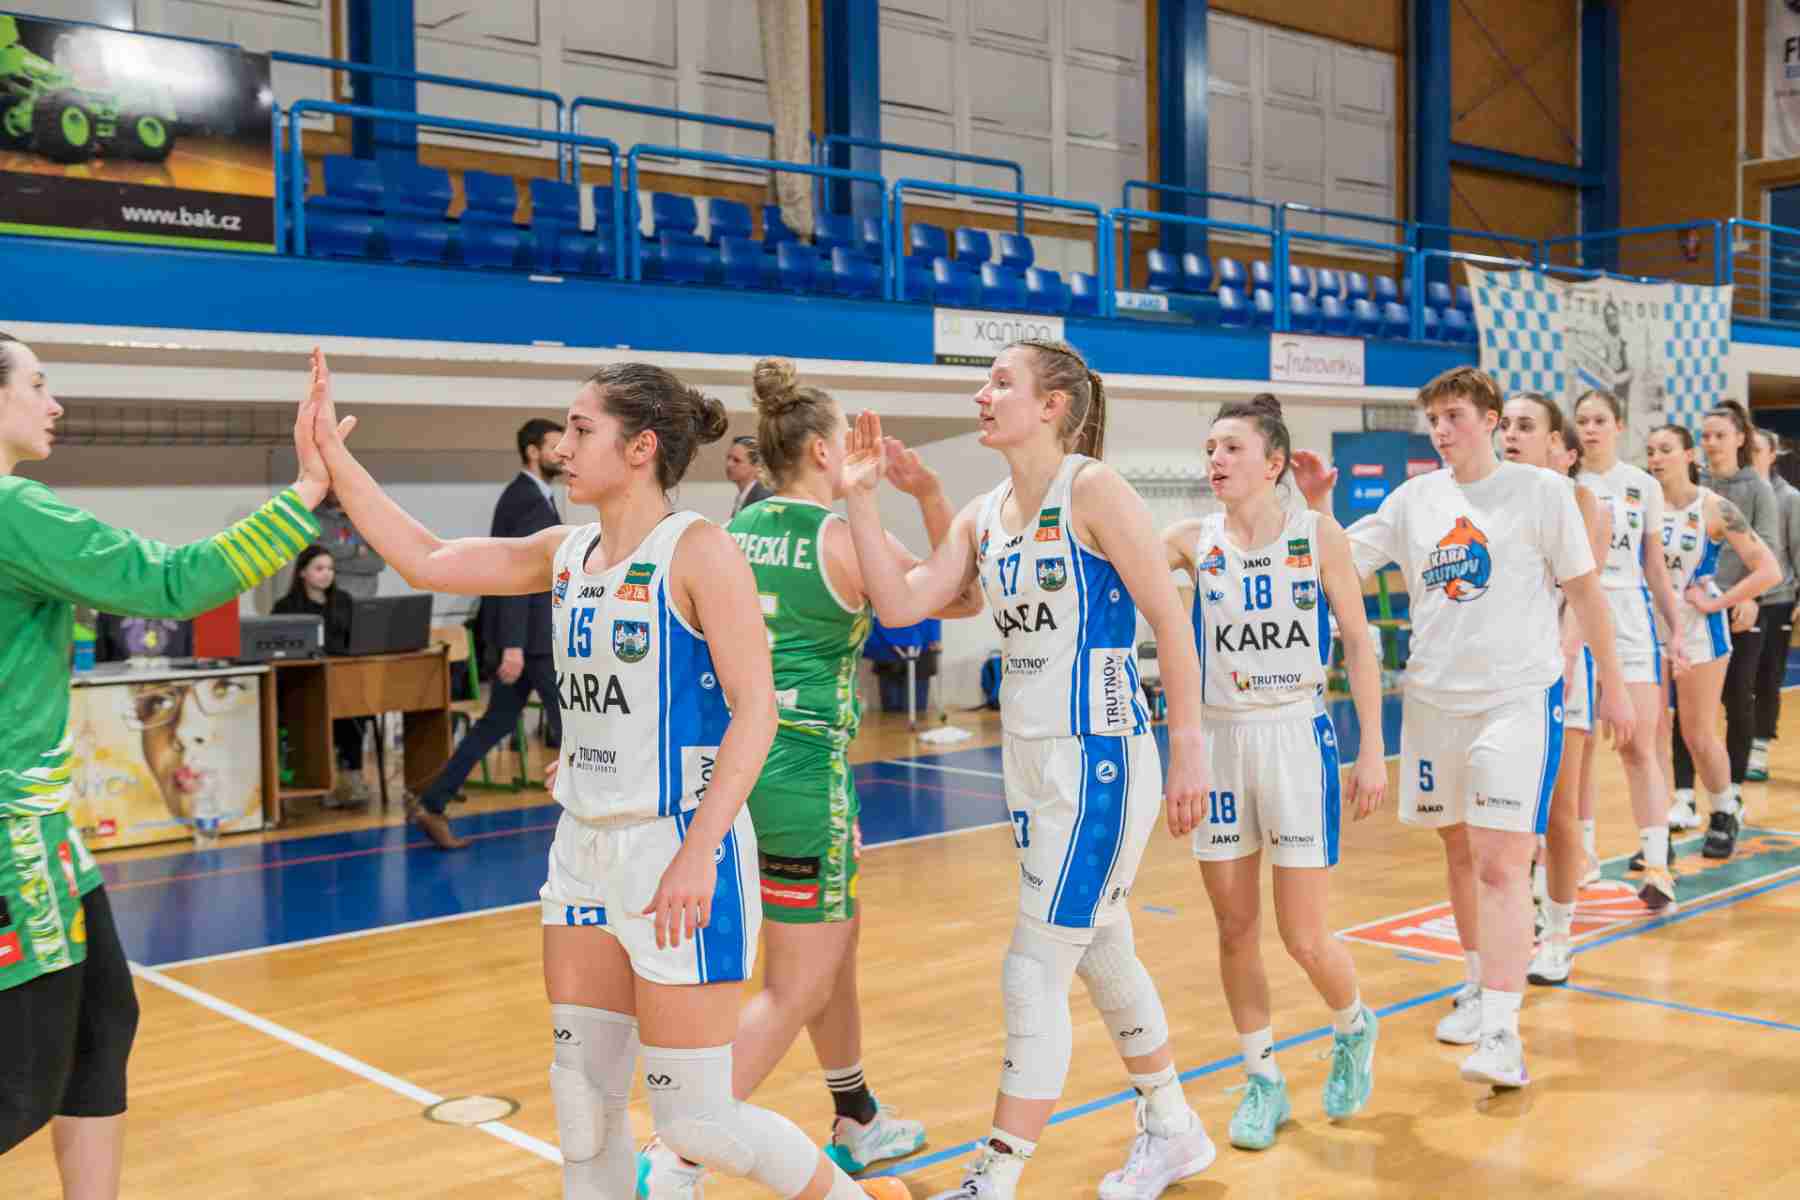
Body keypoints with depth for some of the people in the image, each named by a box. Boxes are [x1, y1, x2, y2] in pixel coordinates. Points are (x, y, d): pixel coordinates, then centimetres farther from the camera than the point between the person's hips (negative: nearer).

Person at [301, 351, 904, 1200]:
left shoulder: (697, 549, -12)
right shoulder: (566, 553, 8)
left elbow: (755, 709, -17)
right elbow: (424, 562, 13)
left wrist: (698, 853, -23)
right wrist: (332, 452, 9)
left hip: (680, 850, -7)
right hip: (585, 849, 7)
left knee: (693, 1121, 0)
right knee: (582, 1105, 11)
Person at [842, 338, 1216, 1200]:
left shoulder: (1092, 489, -12)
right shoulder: (982, 517, 9)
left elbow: (1169, 618, -13)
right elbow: (900, 604, 0)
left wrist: (1188, 746, -15)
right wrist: (861, 499, -5)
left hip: (1099, 760, -8)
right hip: (1028, 758, 8)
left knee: (1034, 974, -4)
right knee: (1102, 955, 18)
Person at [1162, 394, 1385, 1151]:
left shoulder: (1318, 535, -4)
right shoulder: (1193, 541, 1)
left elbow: (1358, 642, -2)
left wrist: (1373, 749, -5)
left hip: (1297, 736, -3)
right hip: (1220, 740, 3)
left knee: (1304, 937, -1)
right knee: (1235, 928, 7)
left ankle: (1353, 1029, 31)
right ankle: (1263, 1081, 24)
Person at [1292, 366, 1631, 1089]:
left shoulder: (1540, 490, -4)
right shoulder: (1413, 499, 7)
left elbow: (1585, 590, 1)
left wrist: (1612, 684, 3)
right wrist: (1316, 502, -9)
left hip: (1518, 698, -5)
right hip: (1434, 699, 5)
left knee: (1500, 866, -11)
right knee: (1459, 851, 16)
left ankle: (1502, 1031, -11)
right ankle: (1480, 985, 35)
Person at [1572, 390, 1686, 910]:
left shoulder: (1643, 486, 7)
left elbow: (1654, 565, 13)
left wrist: (1676, 627, 10)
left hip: (1631, 624, 1)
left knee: (1639, 749, -3)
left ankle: (1657, 866, -1)